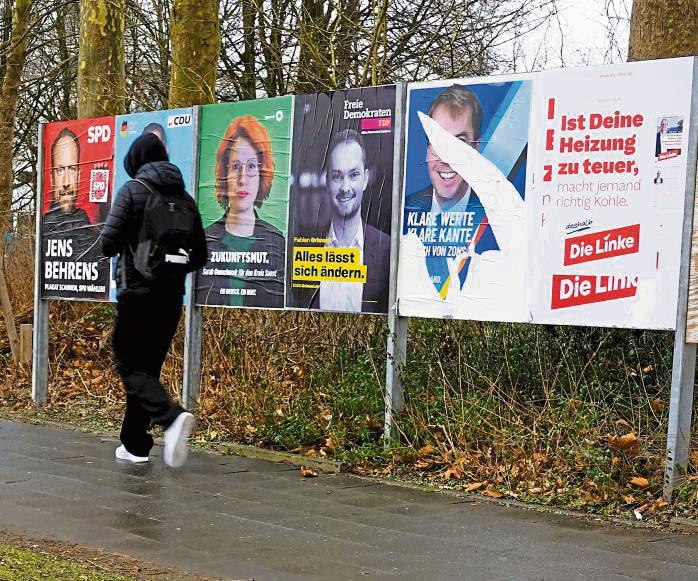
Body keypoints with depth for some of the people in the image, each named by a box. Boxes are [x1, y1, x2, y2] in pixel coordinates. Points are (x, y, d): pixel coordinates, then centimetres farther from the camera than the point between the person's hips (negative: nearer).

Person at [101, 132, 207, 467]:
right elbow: (200, 255, 10)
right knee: (149, 367, 14)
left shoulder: (133, 190, -7)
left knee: (130, 367, -2)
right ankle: (134, 445, 18)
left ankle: (172, 417, -27)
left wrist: (130, 247, 9)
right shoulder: (183, 197, 8)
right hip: (171, 295, 6)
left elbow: (108, 243, -12)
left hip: (137, 292, -6)